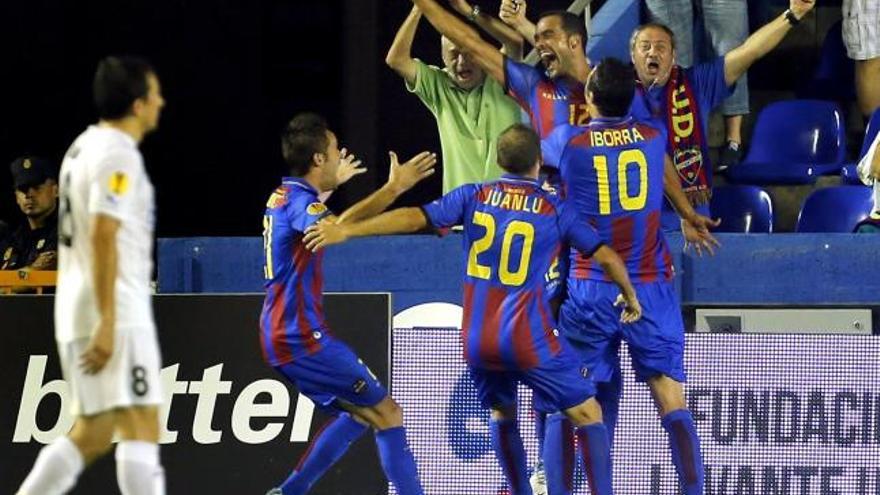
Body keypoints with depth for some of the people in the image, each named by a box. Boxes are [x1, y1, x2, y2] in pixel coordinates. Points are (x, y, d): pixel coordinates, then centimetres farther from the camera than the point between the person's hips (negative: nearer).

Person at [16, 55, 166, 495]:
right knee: (140, 426, -10)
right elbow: (103, 236, -21)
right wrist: (108, 322, -25)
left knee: (90, 435, 12)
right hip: (116, 314, -10)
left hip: (77, 311, 10)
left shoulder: (85, 146, 18)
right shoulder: (118, 155, -12)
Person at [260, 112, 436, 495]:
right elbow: (337, 227, -39)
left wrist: (329, 185, 56)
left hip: (282, 334, 10)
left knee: (359, 413, 18)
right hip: (302, 337, -10)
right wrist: (393, 189, -40)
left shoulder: (283, 195, 13)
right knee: (387, 414, -8)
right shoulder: (300, 202, -17)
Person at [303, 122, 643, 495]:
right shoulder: (555, 209, -1)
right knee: (588, 415, 3)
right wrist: (630, 297, 23)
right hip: (529, 338, -4)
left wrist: (345, 231, -2)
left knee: (502, 414, 26)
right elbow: (606, 257, 4)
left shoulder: (473, 197, 3)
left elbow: (413, 219, -4)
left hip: (478, 340, 4)